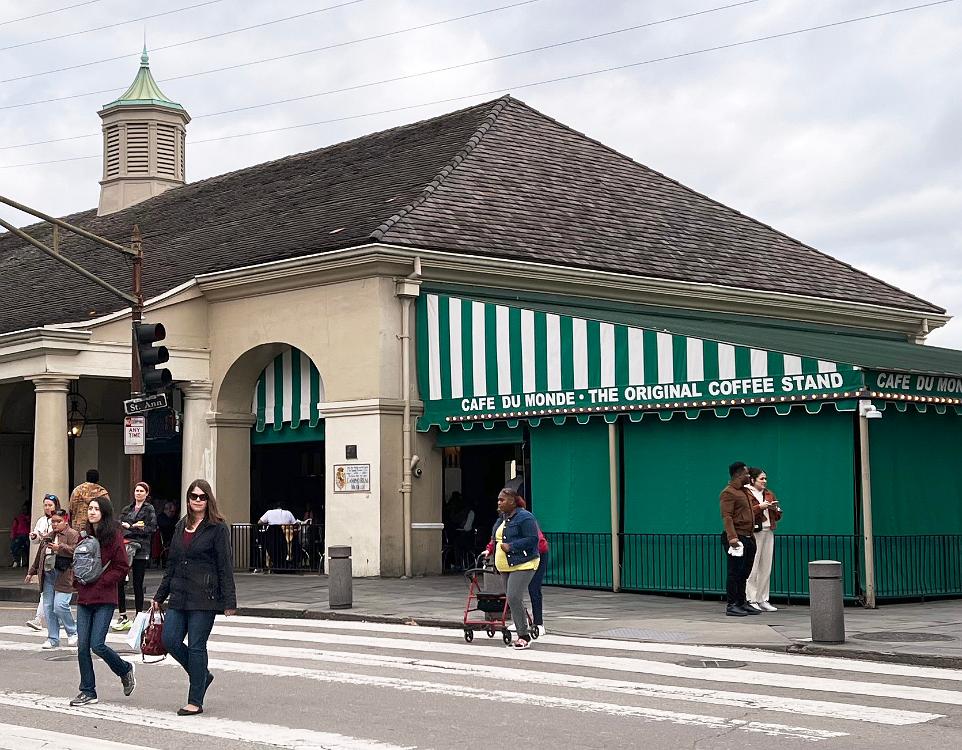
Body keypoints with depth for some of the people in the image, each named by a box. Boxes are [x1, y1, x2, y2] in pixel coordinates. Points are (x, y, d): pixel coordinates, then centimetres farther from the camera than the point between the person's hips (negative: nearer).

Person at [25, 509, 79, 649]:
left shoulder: (73, 534, -2)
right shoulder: (47, 537, 20)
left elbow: (75, 551, -17)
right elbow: (39, 555, 28)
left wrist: (60, 548, -26)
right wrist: (32, 572, 30)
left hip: (64, 575, -7)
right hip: (48, 574, 7)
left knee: (60, 606, -14)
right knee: (48, 607, 5)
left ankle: (72, 632, 9)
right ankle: (53, 639, 14)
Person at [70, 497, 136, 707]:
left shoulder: (114, 537, -6)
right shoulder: (85, 536, 12)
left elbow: (122, 568, -7)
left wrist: (100, 582, -14)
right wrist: (77, 581, 5)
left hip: (104, 599, -6)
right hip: (84, 598, 6)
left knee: (97, 645, -10)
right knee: (82, 646, 2)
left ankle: (125, 670, 17)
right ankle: (88, 691, 12)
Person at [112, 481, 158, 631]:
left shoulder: (149, 509, 1)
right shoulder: (127, 509, 17)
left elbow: (151, 528, -10)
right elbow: (118, 525, 9)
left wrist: (130, 527, -10)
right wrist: (136, 526, -10)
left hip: (140, 551, -4)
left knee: (138, 585, 1)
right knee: (120, 583, -2)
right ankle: (123, 616, 8)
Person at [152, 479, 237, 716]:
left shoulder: (218, 528, -5)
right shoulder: (181, 527, 14)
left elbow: (225, 567, -8)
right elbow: (172, 565, 20)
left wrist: (229, 602, -13)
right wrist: (159, 596, 19)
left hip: (204, 597, -6)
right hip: (179, 595, 6)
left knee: (196, 646, -3)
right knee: (170, 640, -1)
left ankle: (195, 701, 6)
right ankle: (202, 676, 22)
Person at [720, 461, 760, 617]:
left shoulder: (743, 491, 20)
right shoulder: (728, 493, -10)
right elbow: (727, 517, -19)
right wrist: (732, 537, -28)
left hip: (747, 538, 9)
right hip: (736, 537, -9)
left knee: (744, 573, 12)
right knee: (735, 572, -7)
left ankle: (742, 603, 19)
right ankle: (732, 606, -5)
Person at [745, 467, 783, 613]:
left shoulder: (769, 494, 18)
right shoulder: (746, 493, -4)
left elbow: (778, 516, 19)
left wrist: (775, 509, -1)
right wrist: (760, 507, -19)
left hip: (768, 532, 7)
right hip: (754, 532, -7)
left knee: (766, 568, 7)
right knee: (753, 568, -8)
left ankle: (763, 599, 12)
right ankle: (751, 600, -4)